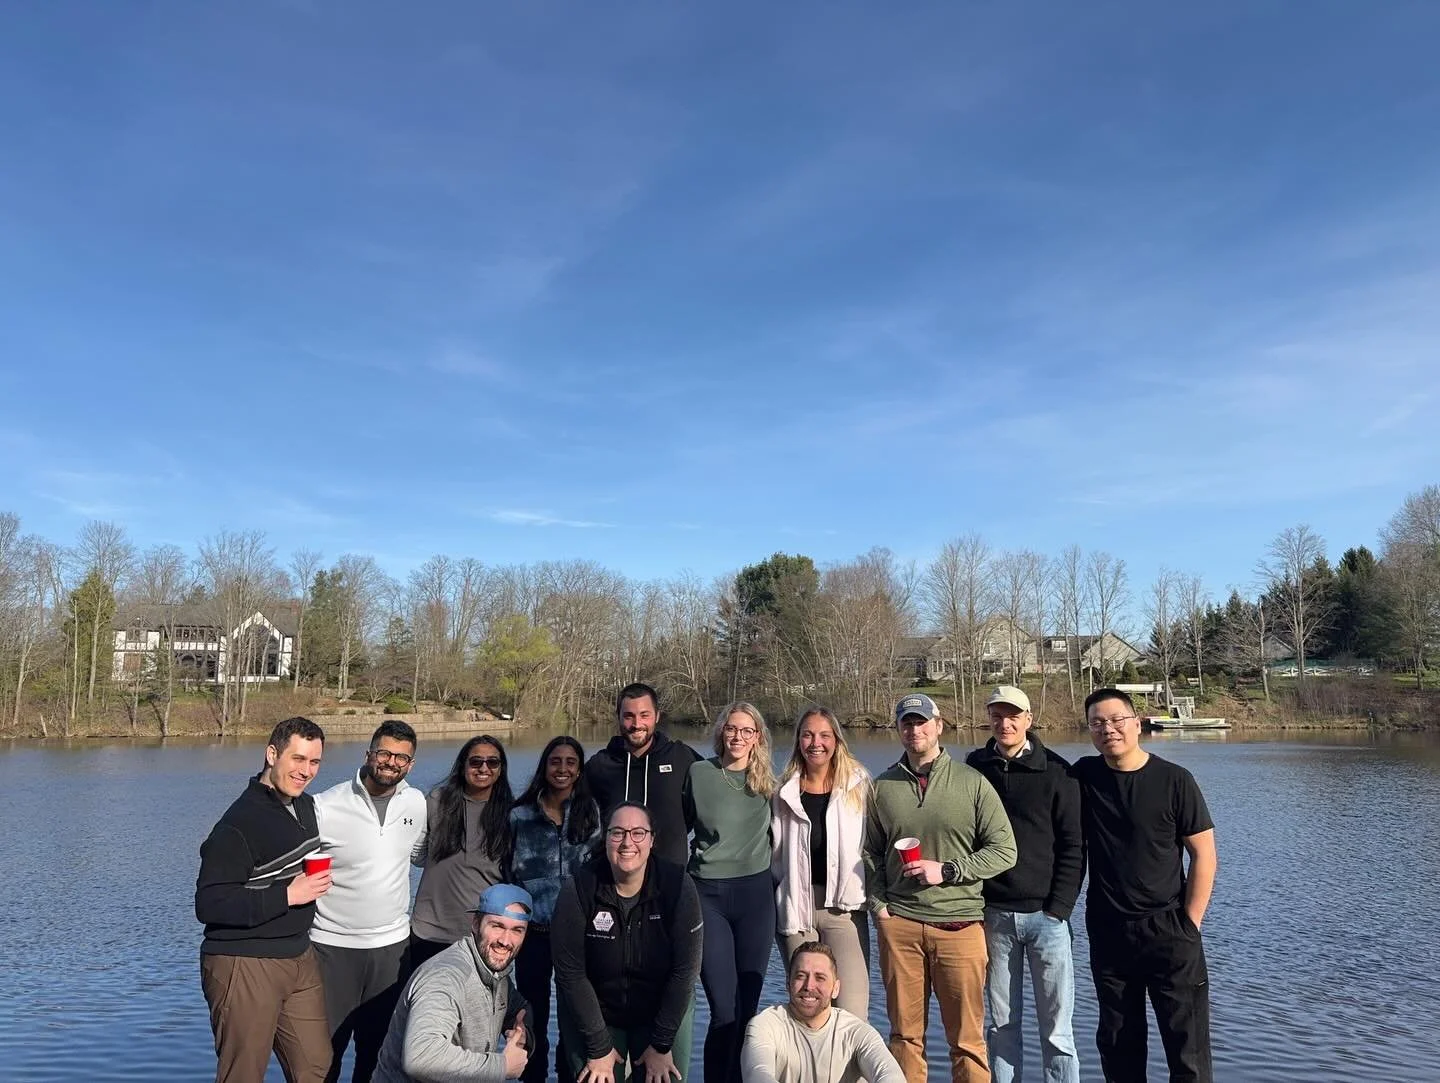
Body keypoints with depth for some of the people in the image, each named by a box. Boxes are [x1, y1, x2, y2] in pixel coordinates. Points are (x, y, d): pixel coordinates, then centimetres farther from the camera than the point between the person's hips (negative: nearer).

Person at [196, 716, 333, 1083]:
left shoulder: (305, 806, 9)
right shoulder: (239, 824, -18)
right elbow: (209, 905, -22)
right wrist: (288, 896, -23)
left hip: (299, 958, 8)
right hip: (244, 966, -8)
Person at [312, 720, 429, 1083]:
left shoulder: (416, 804, 1)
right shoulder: (326, 806, -12)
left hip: (392, 945, 4)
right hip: (333, 945, -3)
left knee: (379, 1051, 15)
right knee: (324, 1053, 4)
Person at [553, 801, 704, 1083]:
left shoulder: (678, 886, -19)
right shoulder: (579, 889, -19)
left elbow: (684, 970, -14)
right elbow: (570, 973, -15)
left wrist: (661, 1045, -13)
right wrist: (598, 1048, -15)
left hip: (665, 1011, 1)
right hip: (592, 1014, 0)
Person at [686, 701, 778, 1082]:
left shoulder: (766, 781, 4)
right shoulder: (698, 773, -3)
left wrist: (775, 880, 12)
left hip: (755, 895, 2)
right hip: (708, 896, -2)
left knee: (748, 1007, 7)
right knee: (724, 1010, -4)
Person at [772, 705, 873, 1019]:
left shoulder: (858, 784, 3)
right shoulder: (785, 792, 9)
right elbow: (776, 852, 15)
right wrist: (777, 903, 10)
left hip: (844, 907, -2)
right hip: (797, 908, 2)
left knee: (852, 1015, -10)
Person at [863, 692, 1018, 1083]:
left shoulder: (972, 783, -1)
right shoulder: (883, 787, 6)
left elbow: (1004, 851, -2)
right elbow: (870, 853, 14)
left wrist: (946, 871, -10)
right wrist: (878, 904, 3)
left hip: (960, 922, -2)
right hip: (899, 923, 2)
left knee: (967, 1038, 5)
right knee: (905, 1033, 10)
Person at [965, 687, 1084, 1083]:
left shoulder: (1056, 772, -3)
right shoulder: (974, 769, 3)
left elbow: (1073, 848, -2)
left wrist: (1059, 909, -9)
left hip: (1045, 914, -2)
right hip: (993, 916, 2)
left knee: (1056, 1027, 4)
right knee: (1002, 1024, 10)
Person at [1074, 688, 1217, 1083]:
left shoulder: (1174, 780, -7)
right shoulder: (1084, 776, 1)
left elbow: (1203, 855, -5)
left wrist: (1189, 924, -7)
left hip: (1167, 928, -3)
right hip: (1107, 932, 3)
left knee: (1188, 1042, 0)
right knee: (1118, 1043, 13)